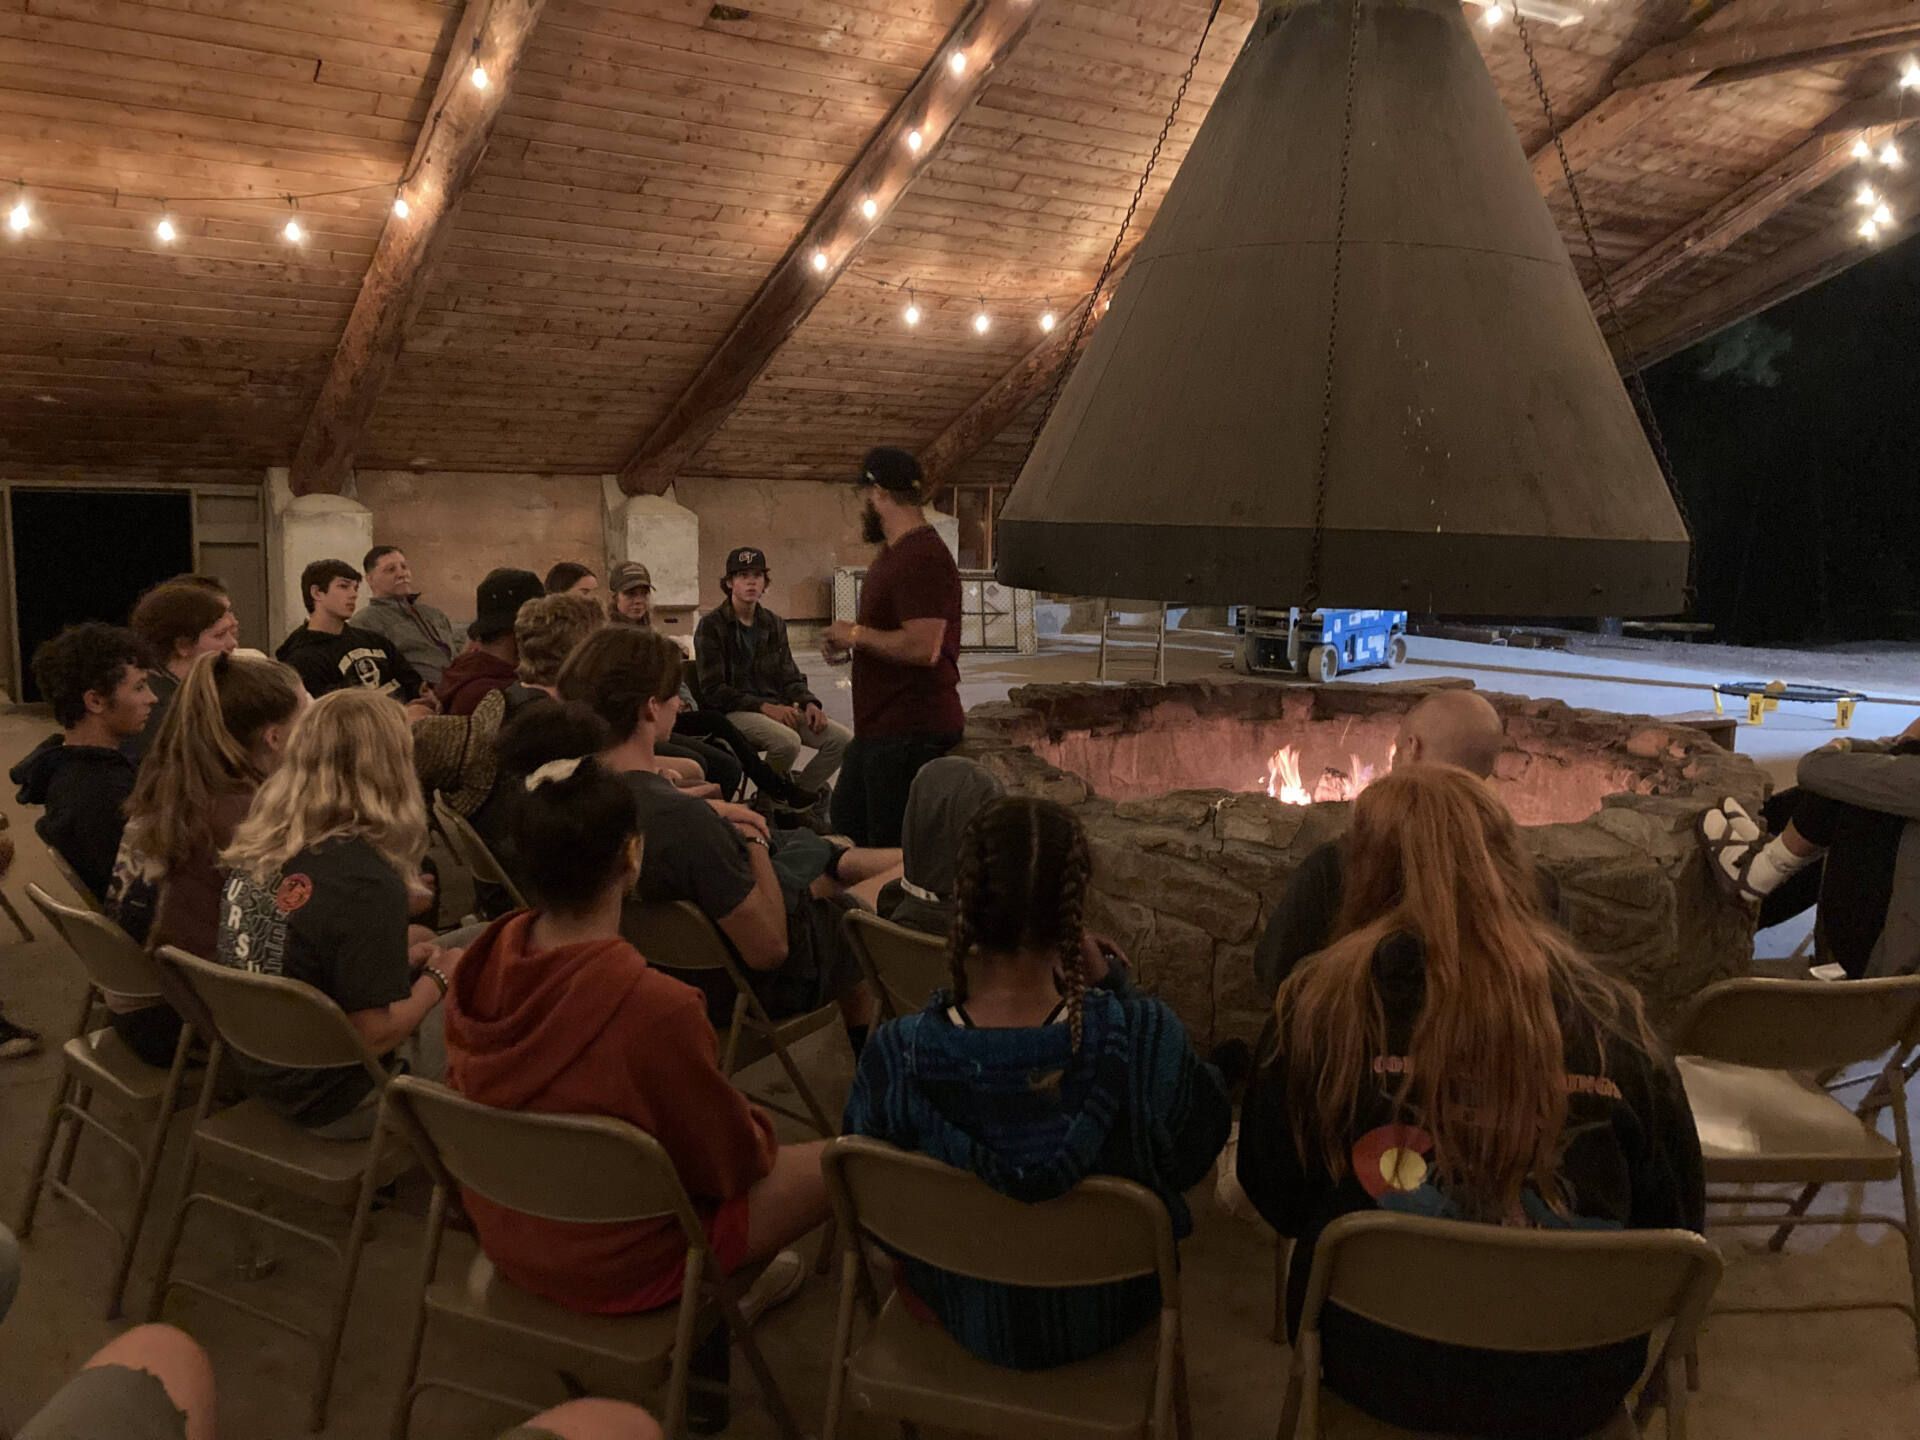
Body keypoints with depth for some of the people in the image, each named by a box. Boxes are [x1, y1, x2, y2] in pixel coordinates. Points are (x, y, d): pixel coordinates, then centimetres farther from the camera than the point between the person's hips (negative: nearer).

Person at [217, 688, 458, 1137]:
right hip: (332, 1104, -8)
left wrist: (398, 960, 8)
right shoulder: (368, 883, -28)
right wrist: (438, 977, -7)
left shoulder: (255, 846, -3)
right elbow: (375, 1034, -23)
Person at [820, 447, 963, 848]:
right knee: (846, 826, 22)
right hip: (880, 728, 11)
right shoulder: (893, 553, 17)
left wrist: (857, 634, -15)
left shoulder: (923, 558, -20)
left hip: (911, 735, -11)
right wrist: (847, 641, 8)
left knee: (894, 851, -4)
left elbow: (922, 646, -29)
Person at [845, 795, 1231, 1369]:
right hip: (1109, 1314, 0)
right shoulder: (1145, 1038, -35)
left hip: (965, 1320, 0)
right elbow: (1196, 1150, -10)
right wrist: (1113, 985, -13)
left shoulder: (893, 1057, -31)